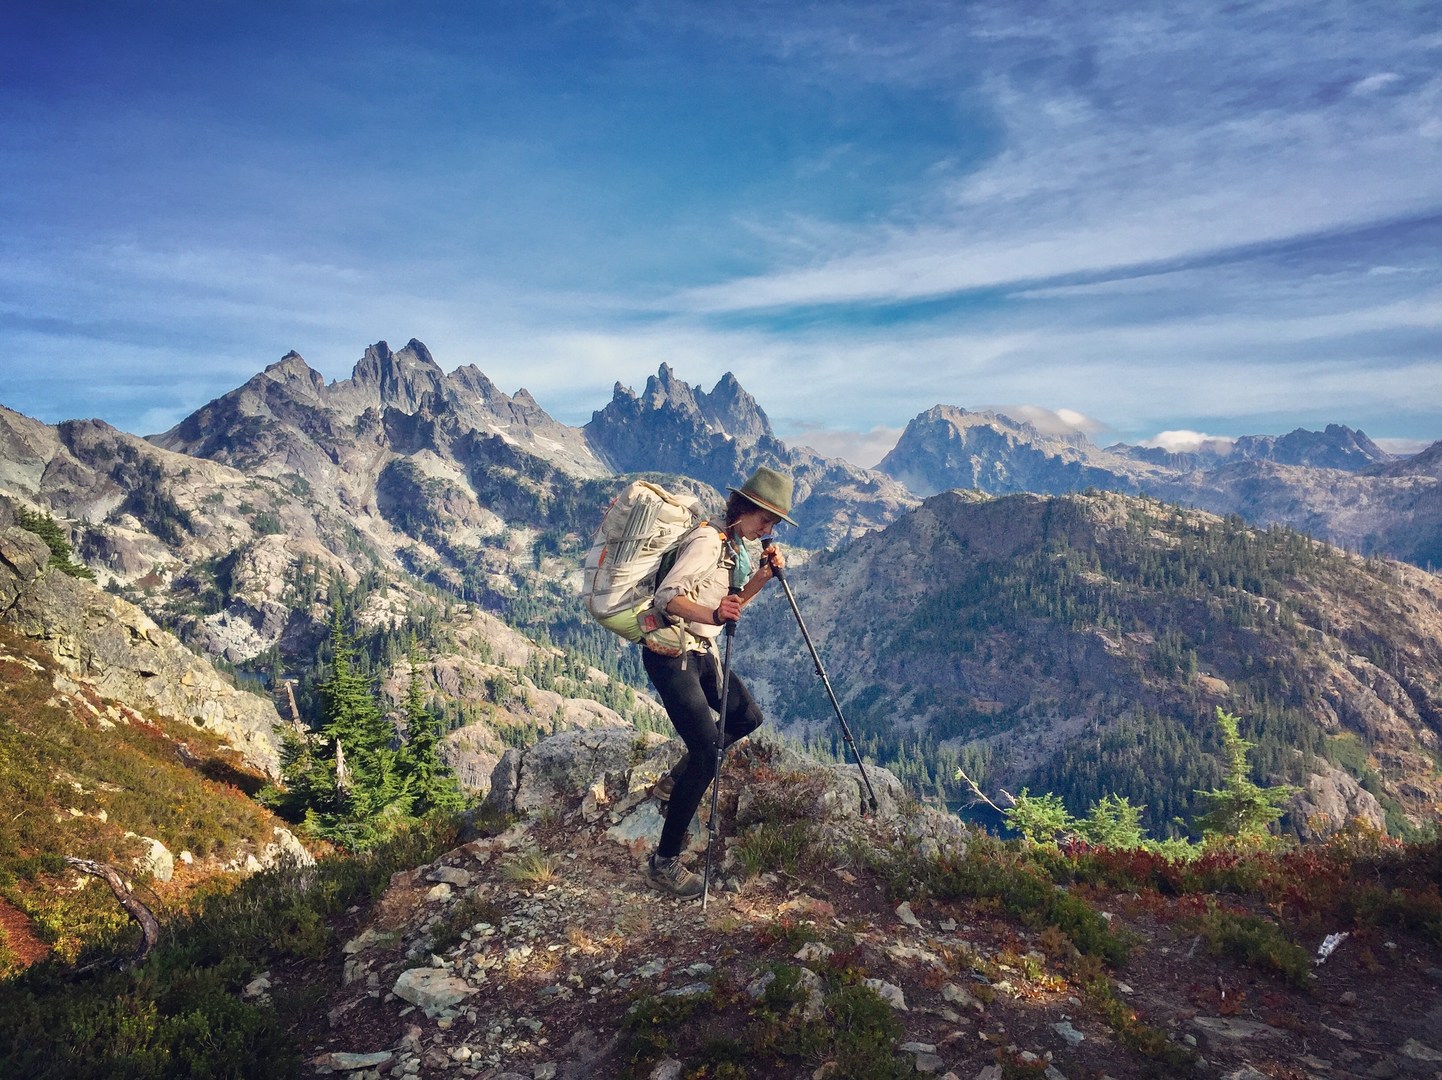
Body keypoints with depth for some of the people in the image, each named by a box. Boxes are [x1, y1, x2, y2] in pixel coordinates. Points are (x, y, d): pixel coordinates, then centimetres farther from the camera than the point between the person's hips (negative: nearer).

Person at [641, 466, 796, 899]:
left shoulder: (736, 545, 10)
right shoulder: (707, 541, -19)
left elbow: (733, 601, 17)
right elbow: (666, 596, -26)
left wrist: (763, 575, 1)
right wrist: (713, 615, -42)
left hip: (702, 651, 10)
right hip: (671, 653, -10)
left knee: (747, 717, 16)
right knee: (707, 755, -14)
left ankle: (672, 782, 26)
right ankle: (664, 862, -4)